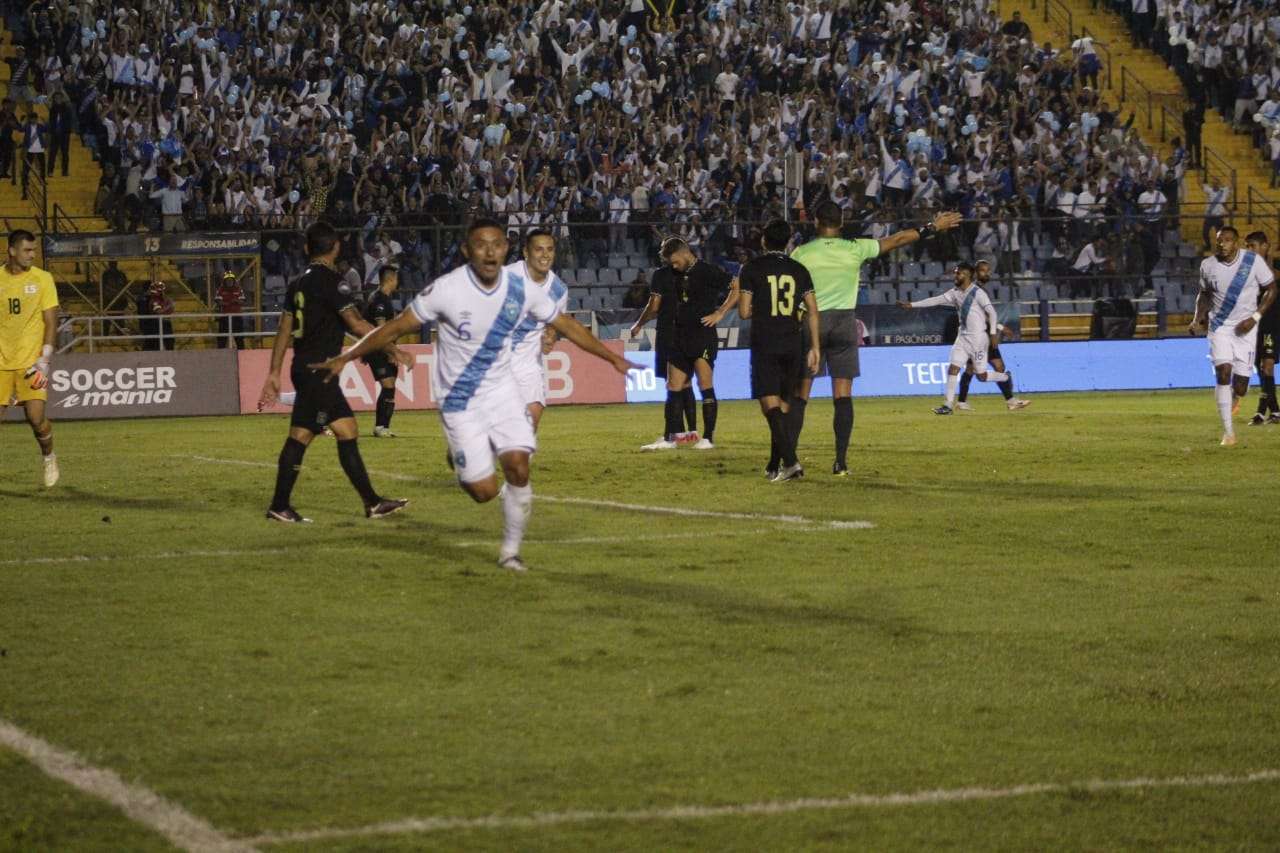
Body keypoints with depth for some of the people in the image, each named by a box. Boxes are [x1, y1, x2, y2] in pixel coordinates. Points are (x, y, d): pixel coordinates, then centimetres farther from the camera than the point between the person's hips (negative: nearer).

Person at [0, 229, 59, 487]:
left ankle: (49, 458, 15)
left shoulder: (42, 279, -1)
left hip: (31, 361, -2)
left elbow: (51, 322, -2)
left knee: (36, 417, -13)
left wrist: (45, 360, -11)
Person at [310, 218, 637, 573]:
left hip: (502, 390, 3)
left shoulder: (521, 289, -8)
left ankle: (511, 550, 6)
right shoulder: (447, 290, -19)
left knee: (518, 467, -15)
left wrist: (613, 358, 9)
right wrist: (345, 359, -9)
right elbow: (396, 328, -10)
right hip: (460, 399, -3)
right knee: (484, 490, -8)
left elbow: (567, 325, 6)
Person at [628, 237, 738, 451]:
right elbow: (655, 305, 24)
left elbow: (737, 287, -9)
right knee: (674, 388, 5)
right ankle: (669, 438, 10)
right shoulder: (670, 276, 13)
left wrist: (719, 313, -15)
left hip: (704, 336, -7)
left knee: (705, 384, -13)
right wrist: (639, 324, 22)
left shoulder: (708, 271, -7)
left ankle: (708, 437, -11)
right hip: (679, 337, 7)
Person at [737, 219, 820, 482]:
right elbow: (813, 311, 3)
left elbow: (744, 312, -4)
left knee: (770, 404, -9)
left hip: (764, 346, -4)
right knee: (783, 404, 14)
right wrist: (815, 348, 6)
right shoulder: (799, 270, 7)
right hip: (793, 346, 4)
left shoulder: (751, 269, -2)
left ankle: (790, 461, -25)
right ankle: (774, 466, 20)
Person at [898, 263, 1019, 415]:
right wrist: (912, 305, 3)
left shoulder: (978, 293, -12)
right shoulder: (955, 293, 8)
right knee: (953, 368, -4)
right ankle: (948, 405, -3)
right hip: (963, 338, 7)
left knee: (982, 376, -1)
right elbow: (936, 300, 8)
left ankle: (1006, 377, 27)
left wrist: (993, 334, -20)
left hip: (978, 338, -7)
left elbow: (991, 312, -13)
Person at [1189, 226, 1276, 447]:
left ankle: (1236, 396, 36)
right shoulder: (1208, 265, -2)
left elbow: (1270, 290, -1)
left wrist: (1255, 317, -12)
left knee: (1239, 385, -5)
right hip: (1219, 325, 1)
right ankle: (1228, 431, -12)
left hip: (1245, 327, -1)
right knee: (1223, 371, -17)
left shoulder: (1254, 261, -10)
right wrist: (1197, 319, -1)